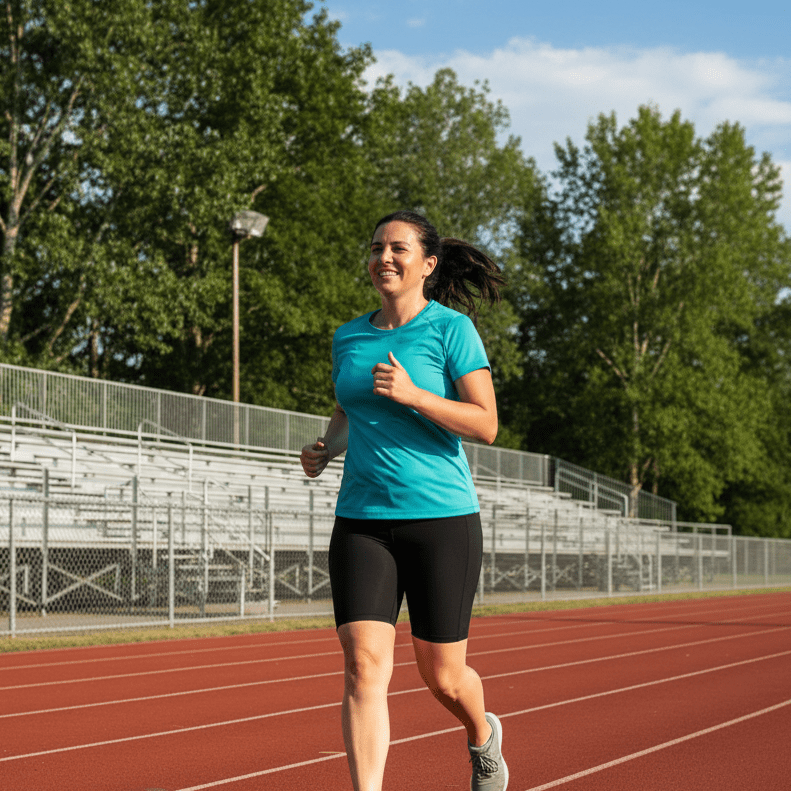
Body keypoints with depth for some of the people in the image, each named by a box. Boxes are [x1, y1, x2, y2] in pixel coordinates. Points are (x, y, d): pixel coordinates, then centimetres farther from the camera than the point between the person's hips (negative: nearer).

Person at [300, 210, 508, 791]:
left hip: (441, 517, -3)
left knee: (443, 676, 8)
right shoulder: (348, 337, 11)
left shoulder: (451, 328, -4)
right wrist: (325, 449, 6)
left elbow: (486, 424, -11)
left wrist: (412, 394, -22)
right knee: (364, 666, -13)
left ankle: (483, 737, 42)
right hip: (362, 520, 4)